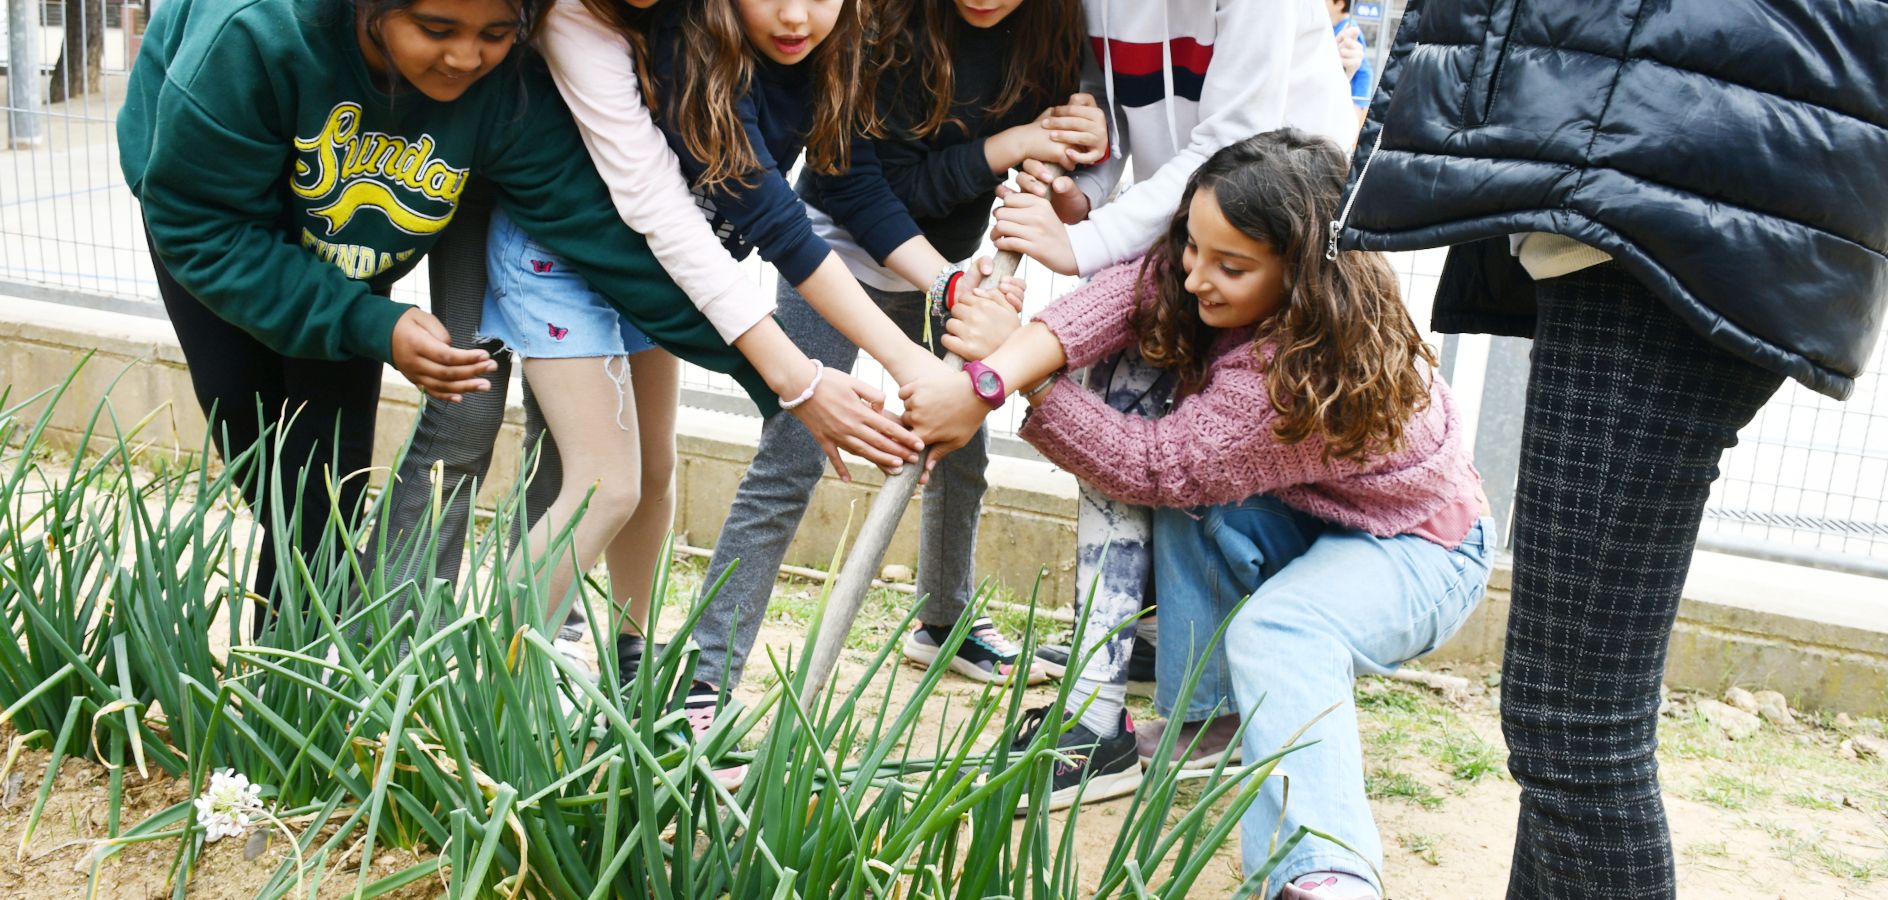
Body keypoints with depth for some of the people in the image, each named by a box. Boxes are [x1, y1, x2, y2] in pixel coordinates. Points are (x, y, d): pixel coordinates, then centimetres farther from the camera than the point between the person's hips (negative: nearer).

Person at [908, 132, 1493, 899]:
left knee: (1277, 633, -36)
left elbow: (1154, 467, -31)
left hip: (1419, 545, -7)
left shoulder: (1309, 376, -37)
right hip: (1308, 519, 8)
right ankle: (1200, 719, -8)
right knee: (1193, 506, -23)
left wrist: (1017, 369, -29)